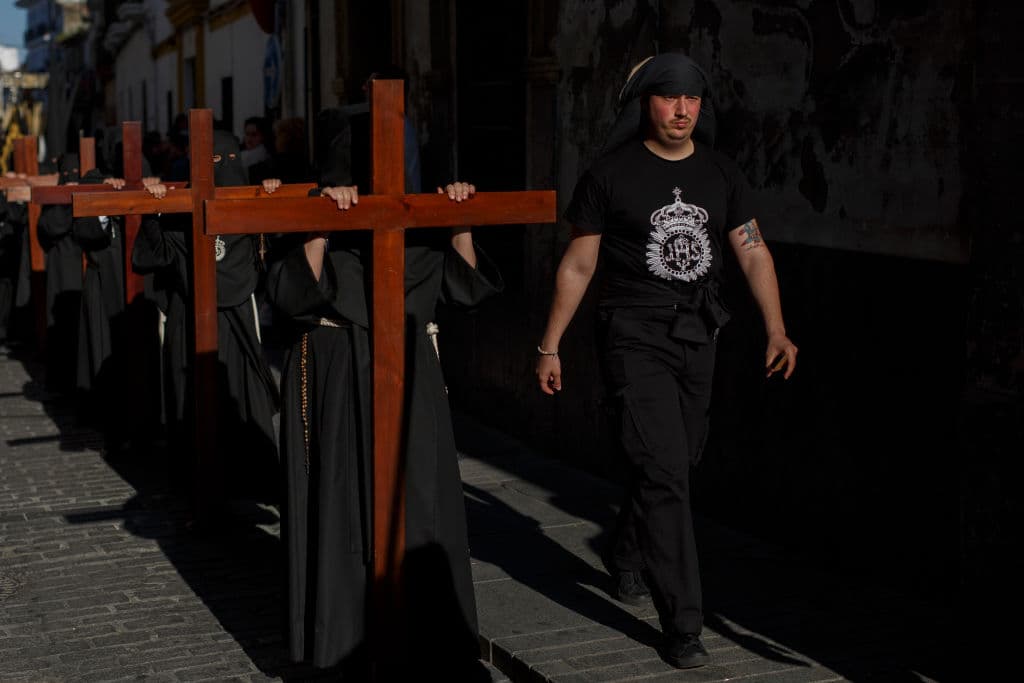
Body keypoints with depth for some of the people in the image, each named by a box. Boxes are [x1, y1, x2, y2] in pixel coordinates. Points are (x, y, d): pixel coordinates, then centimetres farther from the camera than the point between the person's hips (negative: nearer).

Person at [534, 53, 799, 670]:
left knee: (677, 464, 16)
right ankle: (682, 625, -6)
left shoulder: (722, 175, 8)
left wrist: (777, 329, -7)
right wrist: (550, 346, -1)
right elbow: (579, 265, 0)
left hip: (699, 337, 5)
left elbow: (753, 251, 4)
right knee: (664, 471, -12)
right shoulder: (611, 175, -4)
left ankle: (629, 557, 45)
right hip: (636, 336, -5)